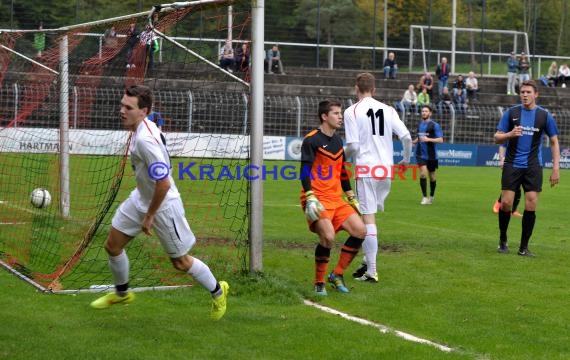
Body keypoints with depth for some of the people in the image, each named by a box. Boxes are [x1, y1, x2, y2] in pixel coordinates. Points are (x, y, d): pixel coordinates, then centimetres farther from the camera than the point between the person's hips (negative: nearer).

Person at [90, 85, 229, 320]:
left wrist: (149, 216, -20)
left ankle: (218, 291, 30)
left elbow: (163, 184, -32)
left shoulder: (145, 141, -32)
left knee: (180, 262, 6)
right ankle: (122, 293, 37)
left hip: (163, 204, -9)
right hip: (141, 198, 9)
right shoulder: (141, 128, -4)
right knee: (113, 245, 13)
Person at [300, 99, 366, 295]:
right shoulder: (311, 140, -7)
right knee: (328, 236, -25)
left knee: (360, 230, -4)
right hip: (318, 199, -8)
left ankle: (337, 275, 9)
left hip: (336, 199, 8)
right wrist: (310, 198, -25)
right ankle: (319, 283, -7)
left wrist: (352, 198, 25)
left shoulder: (338, 141, 16)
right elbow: (305, 171, -14)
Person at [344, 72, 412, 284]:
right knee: (370, 215, 18)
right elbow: (406, 137, 2)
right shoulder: (388, 110, 7)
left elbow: (353, 146, -11)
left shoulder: (352, 112, -4)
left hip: (366, 170, -4)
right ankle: (368, 262, 18)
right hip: (386, 170, 4)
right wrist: (406, 160, 19)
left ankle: (371, 272, -4)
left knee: (368, 218, -3)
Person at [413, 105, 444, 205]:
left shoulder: (434, 125, -8)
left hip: (431, 155, -2)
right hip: (421, 154, 3)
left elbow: (440, 140, -13)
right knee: (423, 173, -15)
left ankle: (432, 196, 30)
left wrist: (428, 139, -25)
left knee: (432, 176, 11)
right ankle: (425, 197, -11)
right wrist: (413, 142, 7)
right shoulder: (420, 124, 8)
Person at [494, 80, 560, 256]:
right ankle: (503, 240, 17)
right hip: (512, 165, 0)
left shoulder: (545, 115, 1)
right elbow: (497, 138, 4)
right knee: (506, 203, -4)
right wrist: (510, 134, -18)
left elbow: (554, 142, 7)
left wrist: (556, 168, -1)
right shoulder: (511, 113, 2)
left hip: (533, 167, 0)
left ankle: (524, 246, 5)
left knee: (531, 205, -6)